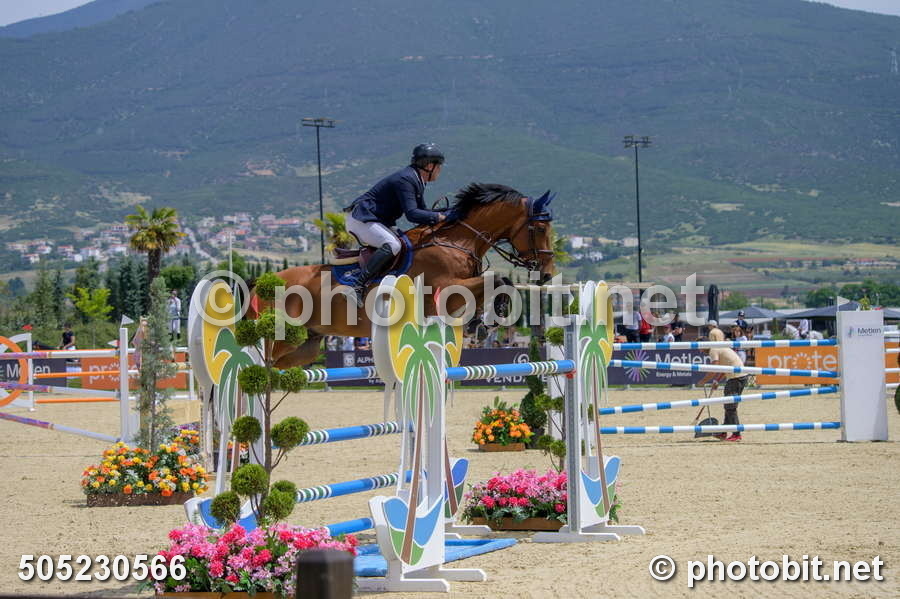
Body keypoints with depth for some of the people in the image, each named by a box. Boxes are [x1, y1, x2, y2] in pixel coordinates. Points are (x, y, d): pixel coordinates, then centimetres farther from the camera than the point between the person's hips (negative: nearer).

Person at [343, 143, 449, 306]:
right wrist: (439, 217, -21)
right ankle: (358, 287, -34)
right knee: (392, 245, -31)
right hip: (361, 219, -11)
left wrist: (446, 215, 6)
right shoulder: (405, 179, -20)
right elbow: (411, 214, -28)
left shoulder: (417, 182, 12)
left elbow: (421, 212, 19)